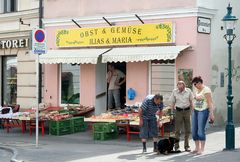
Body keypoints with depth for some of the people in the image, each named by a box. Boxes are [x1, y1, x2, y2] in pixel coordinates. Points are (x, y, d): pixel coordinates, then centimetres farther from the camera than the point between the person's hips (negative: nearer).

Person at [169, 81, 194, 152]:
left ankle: (186, 146, 18)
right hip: (178, 111, -2)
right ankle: (176, 147, 4)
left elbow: (191, 101, 8)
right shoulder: (174, 92, -3)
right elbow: (172, 103, 4)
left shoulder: (188, 91, 0)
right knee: (177, 130, -2)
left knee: (187, 130, 7)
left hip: (187, 110, 2)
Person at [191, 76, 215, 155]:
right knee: (194, 131, 6)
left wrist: (211, 113, -21)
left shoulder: (206, 90, -10)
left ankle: (202, 149, -1)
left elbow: (210, 102, -15)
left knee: (201, 131, -9)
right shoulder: (197, 90, 16)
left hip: (203, 111, -8)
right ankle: (197, 148, 16)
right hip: (195, 111, 8)